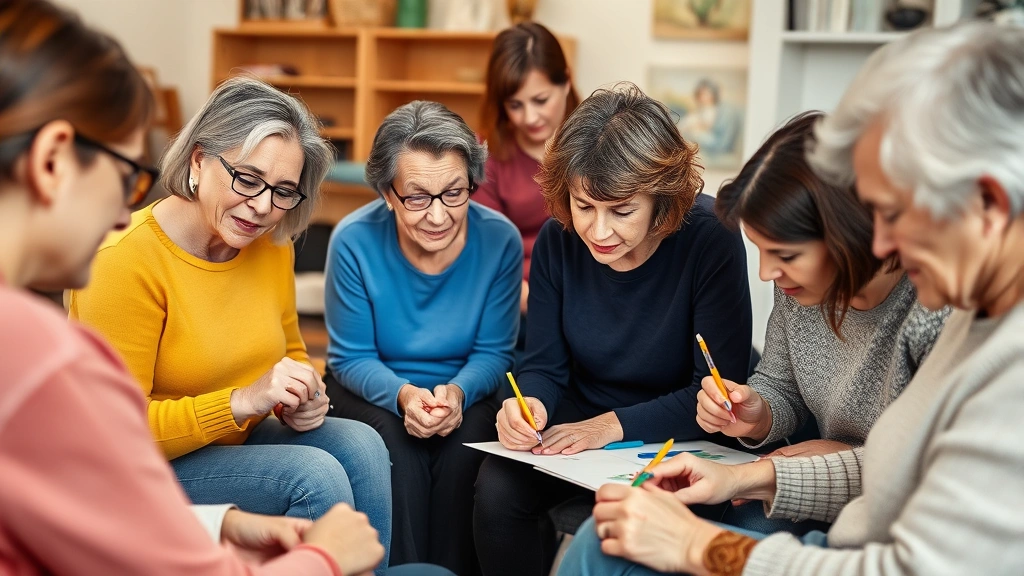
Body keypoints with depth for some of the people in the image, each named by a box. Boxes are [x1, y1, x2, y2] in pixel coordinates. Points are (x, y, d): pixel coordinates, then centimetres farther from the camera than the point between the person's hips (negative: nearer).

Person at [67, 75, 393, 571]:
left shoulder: (272, 244, -2)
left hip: (239, 441, 7)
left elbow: (290, 352, 17)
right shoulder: (126, 260, -22)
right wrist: (244, 399, -29)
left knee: (359, 445, -17)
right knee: (315, 474, -25)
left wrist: (300, 399, -7)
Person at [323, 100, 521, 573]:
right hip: (371, 392, -1)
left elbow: (493, 353, -6)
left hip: (463, 394, 1)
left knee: (464, 447, -29)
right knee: (397, 448, -31)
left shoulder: (500, 240, -15)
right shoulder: (354, 240, -18)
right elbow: (352, 357, -9)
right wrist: (403, 395, -29)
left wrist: (457, 393, -27)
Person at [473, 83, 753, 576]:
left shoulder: (711, 239, -20)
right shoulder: (558, 240, -8)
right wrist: (529, 405, -24)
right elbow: (544, 366, -1)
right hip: (579, 420, 4)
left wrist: (614, 424, -28)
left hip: (675, 436, -3)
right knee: (497, 490, -22)